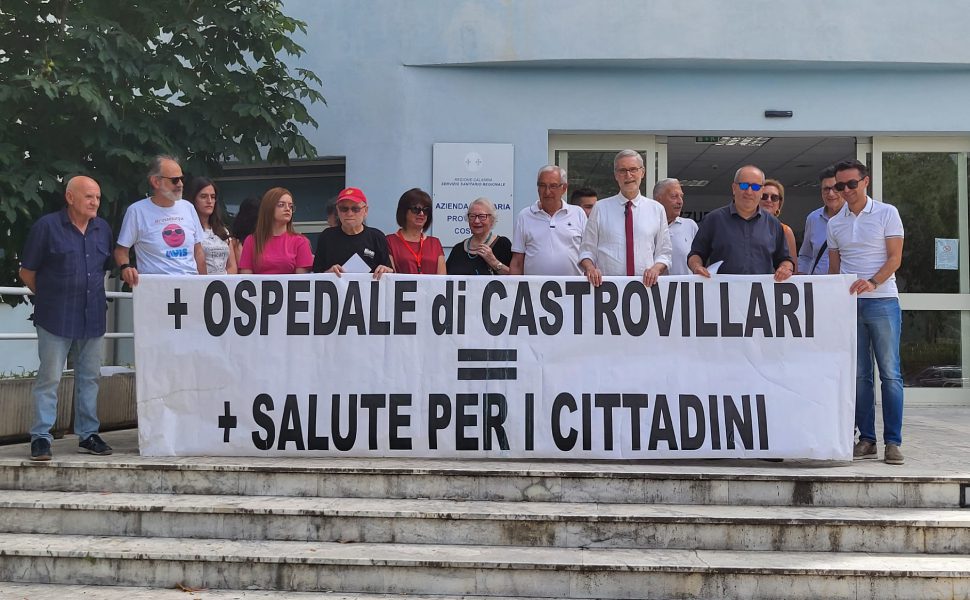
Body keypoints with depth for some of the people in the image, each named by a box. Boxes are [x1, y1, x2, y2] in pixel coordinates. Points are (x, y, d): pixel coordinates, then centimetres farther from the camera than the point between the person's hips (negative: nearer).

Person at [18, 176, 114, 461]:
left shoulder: (103, 228, 10)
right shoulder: (46, 226, -5)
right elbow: (27, 272, 0)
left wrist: (95, 296, 12)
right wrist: (48, 297, 4)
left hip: (93, 317, 5)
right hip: (56, 318, -5)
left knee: (89, 377, 10)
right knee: (49, 378, -2)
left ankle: (88, 434, 19)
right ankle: (41, 437, 5)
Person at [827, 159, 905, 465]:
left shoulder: (887, 213, 1)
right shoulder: (835, 223, 13)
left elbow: (895, 258, -4)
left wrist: (872, 282, -20)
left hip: (882, 301, -3)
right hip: (847, 304, 4)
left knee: (890, 373, -3)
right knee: (859, 375, 4)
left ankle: (892, 441, 0)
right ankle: (866, 439, 9)